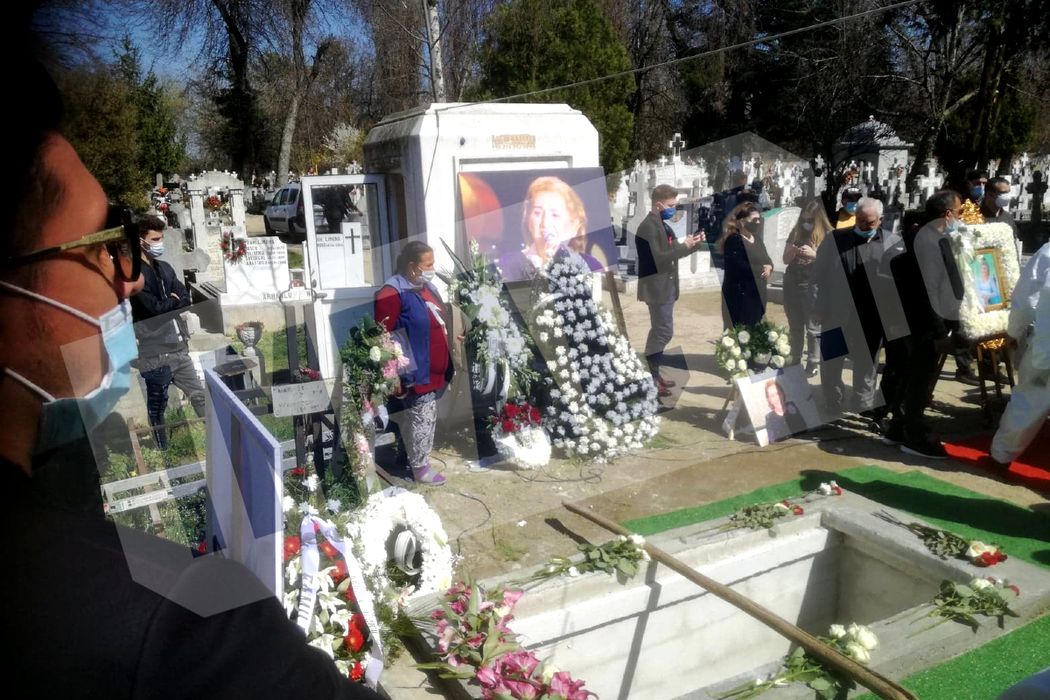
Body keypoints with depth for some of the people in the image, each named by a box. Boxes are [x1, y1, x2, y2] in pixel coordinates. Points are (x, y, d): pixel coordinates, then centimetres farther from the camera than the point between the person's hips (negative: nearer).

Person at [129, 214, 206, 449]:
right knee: (158, 405, 6)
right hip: (155, 352, -6)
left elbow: (186, 299, 5)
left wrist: (166, 303, -12)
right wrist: (173, 301, -1)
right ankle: (163, 451, 17)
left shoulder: (165, 268, 13)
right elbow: (154, 308, -19)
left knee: (199, 395, 10)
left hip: (178, 347, 6)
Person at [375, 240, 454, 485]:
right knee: (422, 420, 2)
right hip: (416, 374, -9)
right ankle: (420, 468, 17)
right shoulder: (393, 294, -19)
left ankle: (420, 459, 34)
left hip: (435, 371, 9)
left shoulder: (426, 286, 10)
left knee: (428, 419, 19)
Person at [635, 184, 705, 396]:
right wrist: (684, 246, -22)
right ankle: (650, 378, 0)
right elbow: (658, 258, -25)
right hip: (657, 287, -10)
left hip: (666, 286, 10)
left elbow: (671, 252, 15)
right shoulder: (648, 227, -18)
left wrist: (692, 244, 0)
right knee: (664, 332, -7)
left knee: (659, 331, 16)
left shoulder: (662, 225, 12)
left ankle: (652, 373, 27)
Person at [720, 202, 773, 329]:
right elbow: (738, 267, -22)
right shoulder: (733, 240, -11)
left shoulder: (757, 239, 16)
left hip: (757, 294, 9)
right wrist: (761, 270, -9)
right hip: (740, 295, -9)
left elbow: (767, 260, 16)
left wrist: (768, 267, -9)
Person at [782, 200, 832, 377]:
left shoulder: (827, 235, -4)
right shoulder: (795, 233, 8)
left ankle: (813, 363, 7)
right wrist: (792, 252, -9)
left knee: (813, 327, -1)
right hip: (791, 284, 5)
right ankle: (795, 361, 22)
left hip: (813, 286, -5)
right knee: (795, 327, 13)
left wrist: (814, 255, -21)